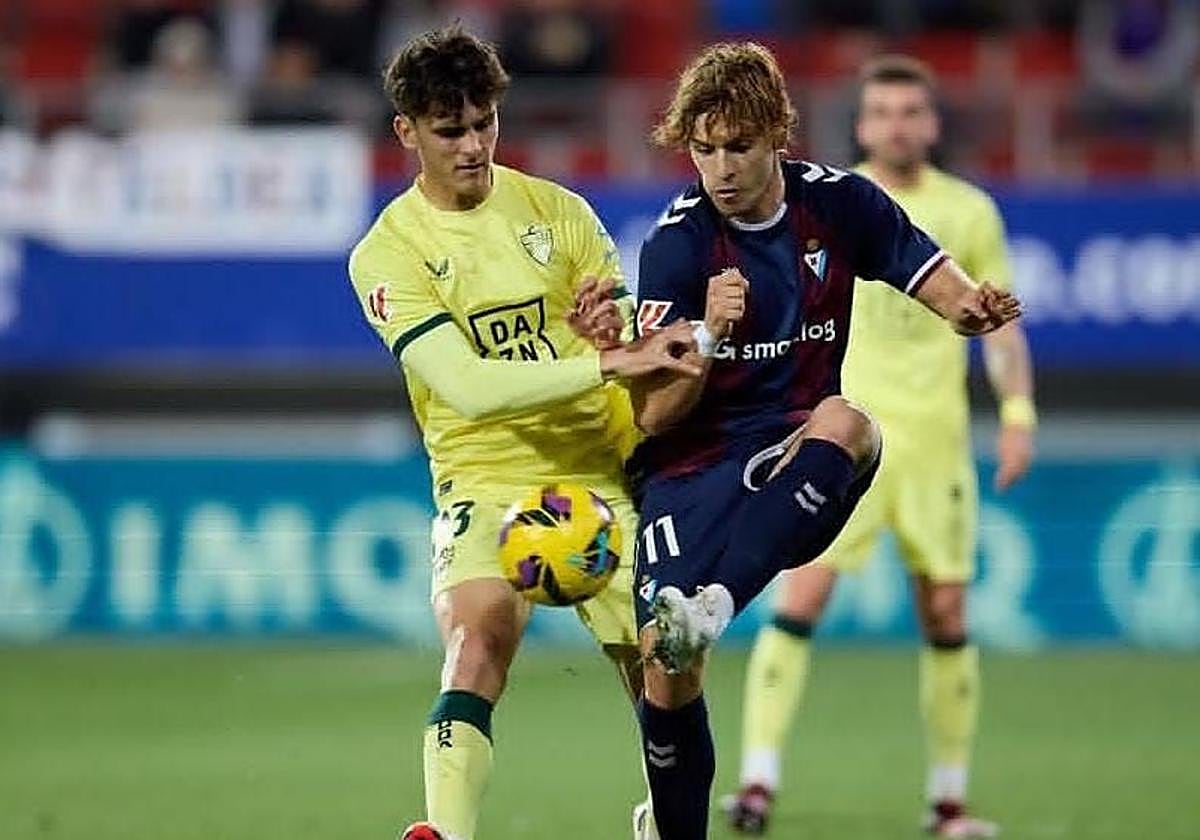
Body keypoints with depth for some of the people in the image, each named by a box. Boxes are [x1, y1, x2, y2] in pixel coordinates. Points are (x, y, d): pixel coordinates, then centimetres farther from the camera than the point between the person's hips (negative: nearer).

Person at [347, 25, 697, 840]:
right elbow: (466, 387, -19)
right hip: (486, 486, -3)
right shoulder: (389, 252, -6)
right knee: (478, 639, -29)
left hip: (603, 475, 3)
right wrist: (606, 362, -28)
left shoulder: (557, 211, 4)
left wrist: (616, 326, -19)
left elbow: (640, 348, 6)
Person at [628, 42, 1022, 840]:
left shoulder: (837, 203, -2)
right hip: (691, 470, -1)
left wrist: (975, 307, -20)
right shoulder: (677, 243, -8)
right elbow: (654, 415, -11)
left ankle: (711, 607, -47)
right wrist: (708, 334, -29)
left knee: (844, 421, -35)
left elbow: (942, 286, 4)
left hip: (795, 463, 1)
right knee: (666, 666, -17)